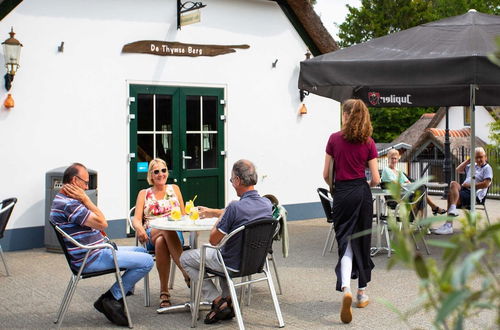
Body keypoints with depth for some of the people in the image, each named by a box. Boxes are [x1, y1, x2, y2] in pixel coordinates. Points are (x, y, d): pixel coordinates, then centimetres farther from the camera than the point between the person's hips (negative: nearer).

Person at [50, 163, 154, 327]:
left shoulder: (63, 200, 13)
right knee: (146, 261, -14)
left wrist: (84, 200, 1)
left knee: (141, 251, 21)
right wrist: (85, 199, -16)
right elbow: (102, 223, -22)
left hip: (97, 251, 11)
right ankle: (111, 299, -2)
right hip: (92, 259, -11)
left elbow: (97, 222, 14)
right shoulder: (68, 204, -22)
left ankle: (117, 296, 14)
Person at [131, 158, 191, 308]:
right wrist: (139, 228, -19)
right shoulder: (144, 194, 17)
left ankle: (164, 291, -41)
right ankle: (187, 273, -42)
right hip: (151, 235, 0)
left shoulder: (174, 189, 19)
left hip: (175, 233, 0)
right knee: (167, 230, -38)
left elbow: (183, 215, 18)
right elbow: (136, 219, 7)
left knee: (161, 242, -39)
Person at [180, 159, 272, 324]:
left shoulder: (235, 207, -30)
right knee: (221, 253, 38)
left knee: (185, 258, 14)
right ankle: (229, 298, 26)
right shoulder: (267, 204, -8)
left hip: (233, 264, -7)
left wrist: (220, 217, -1)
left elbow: (213, 240, -18)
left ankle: (217, 301, 7)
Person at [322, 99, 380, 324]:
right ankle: (362, 293, 22)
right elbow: (376, 179, -2)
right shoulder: (368, 142, 0)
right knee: (362, 242, 13)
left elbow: (326, 174, -1)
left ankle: (345, 288, -22)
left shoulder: (335, 139, -3)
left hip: (342, 194, -1)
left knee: (346, 241, 1)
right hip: (362, 194, 1)